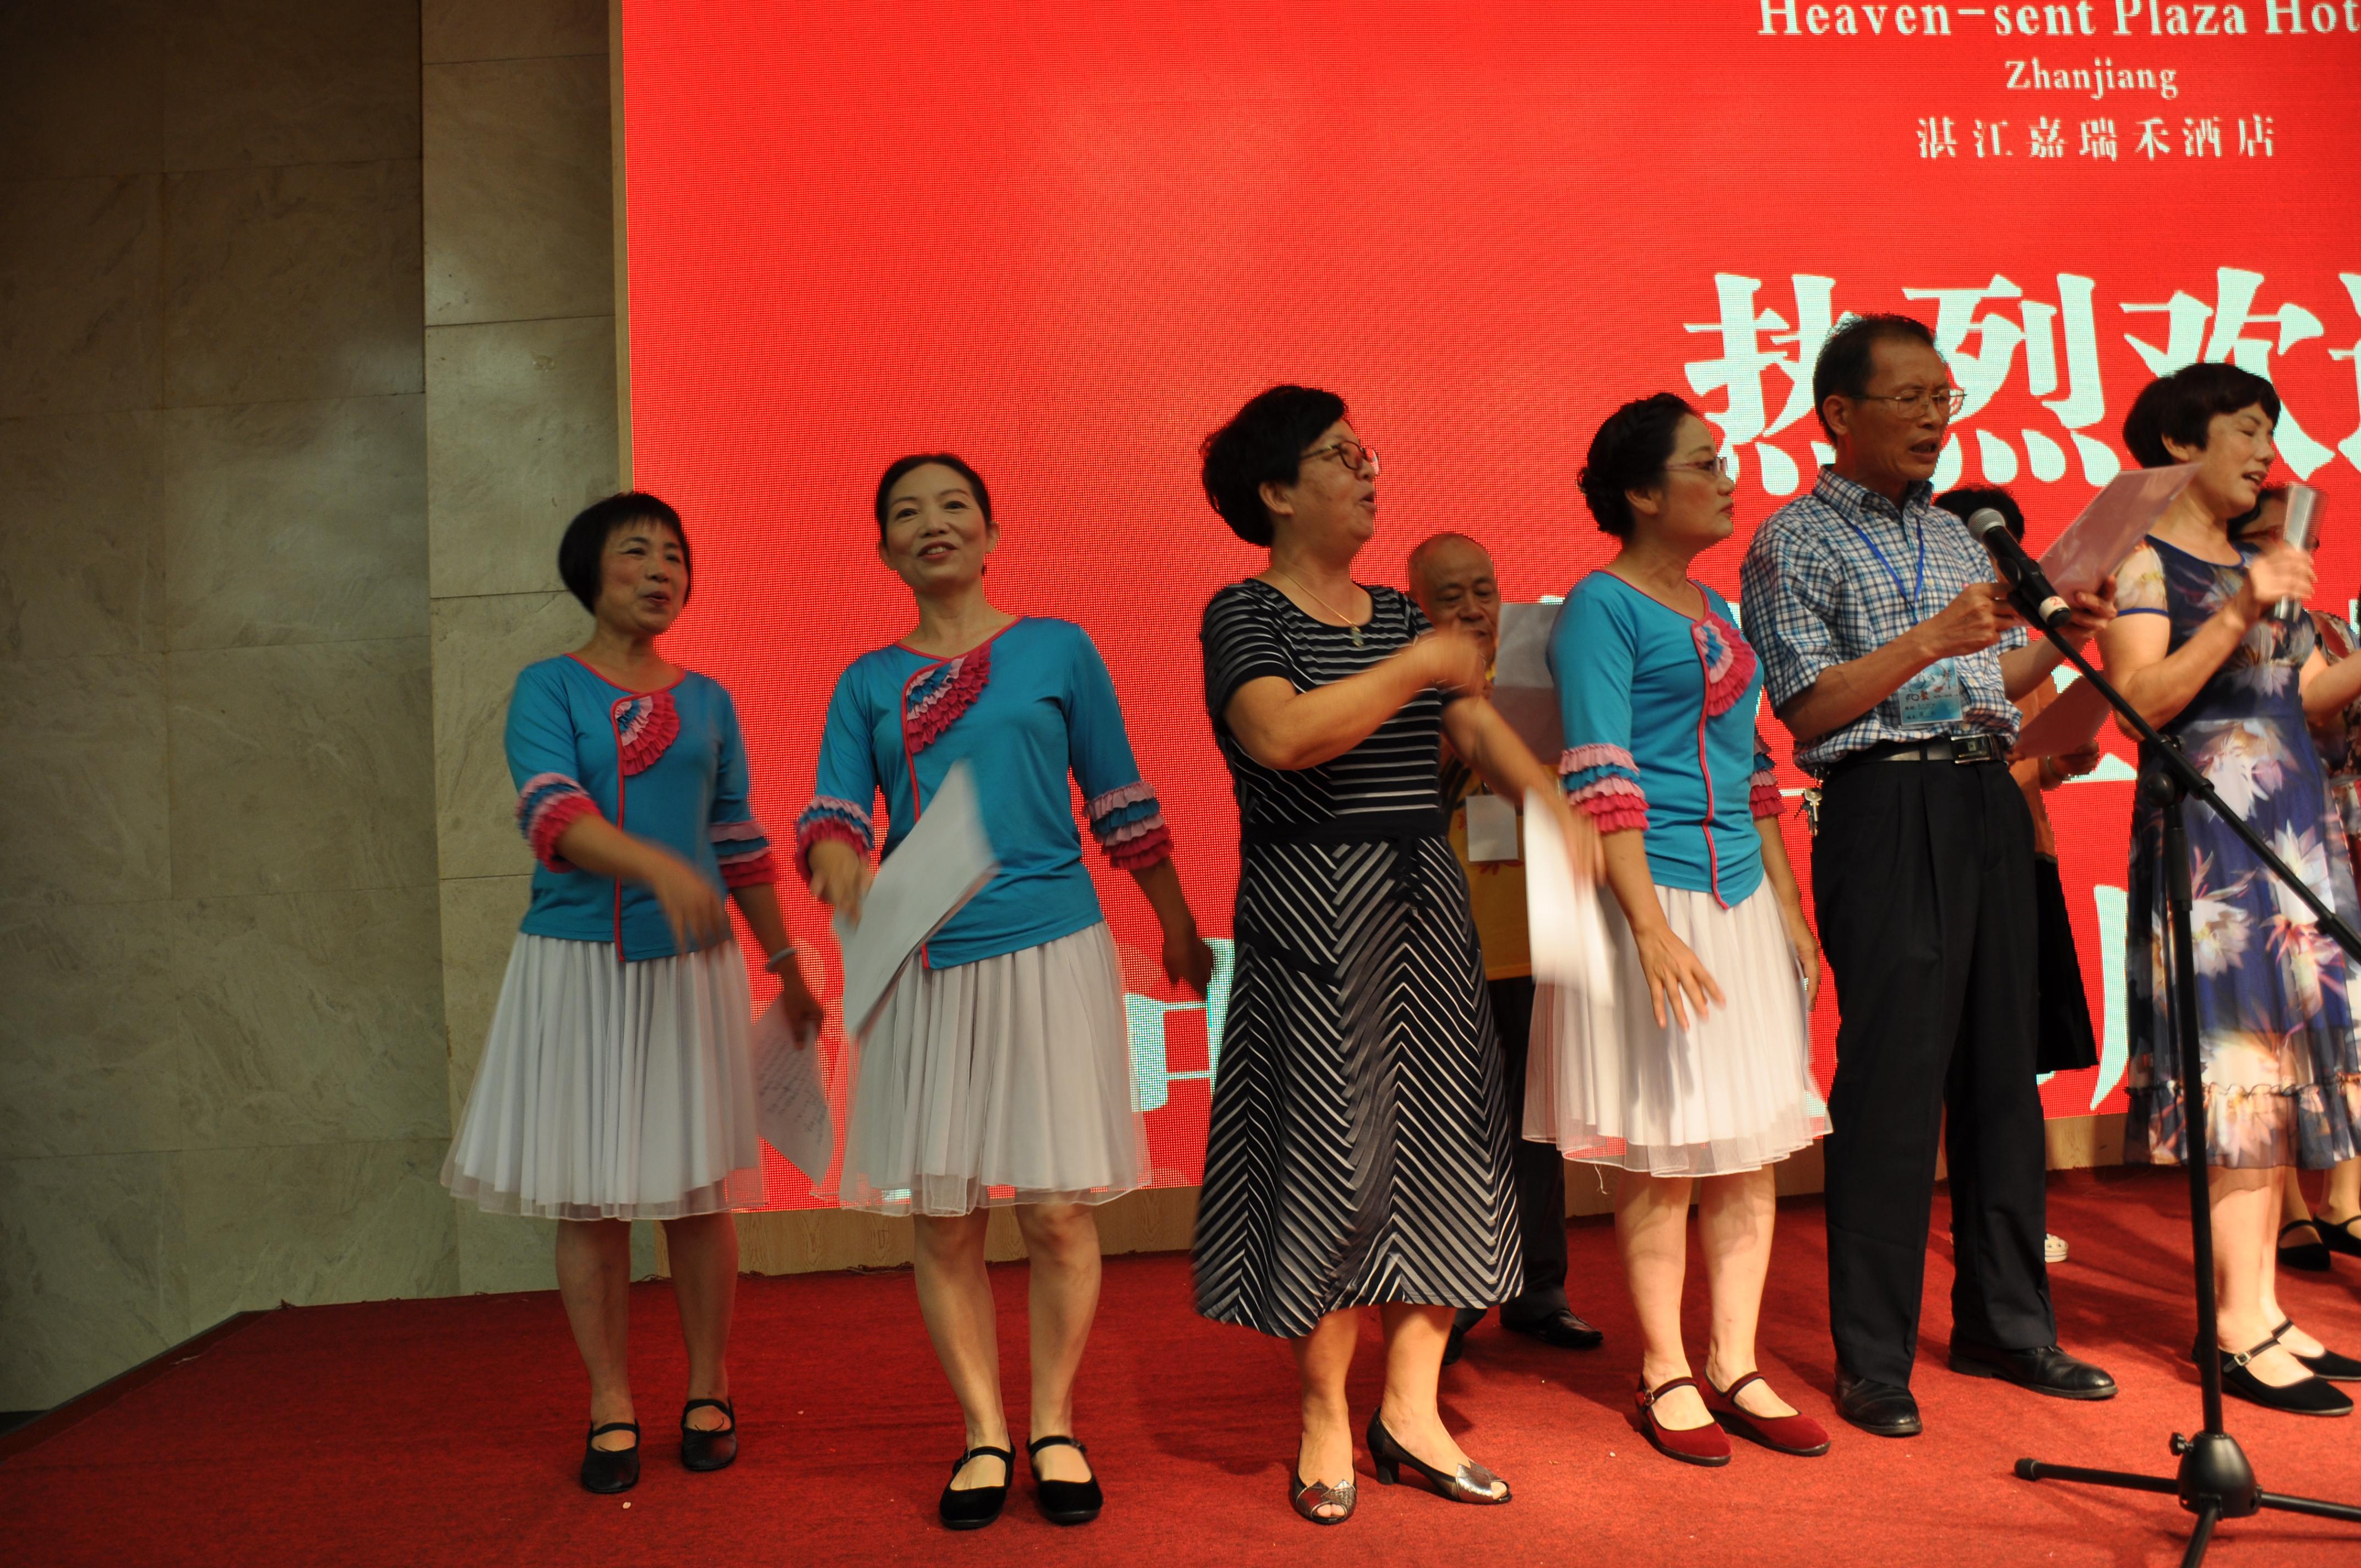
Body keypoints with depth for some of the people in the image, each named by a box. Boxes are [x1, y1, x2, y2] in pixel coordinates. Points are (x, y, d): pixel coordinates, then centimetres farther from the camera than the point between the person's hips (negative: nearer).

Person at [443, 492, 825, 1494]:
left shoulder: (707, 701, 10)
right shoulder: (548, 688, 0)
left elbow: (741, 845, 14)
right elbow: (552, 815, -16)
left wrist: (787, 966, 14)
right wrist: (657, 864, -33)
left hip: (689, 962, 2)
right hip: (577, 960, -2)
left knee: (698, 1187, 4)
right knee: (588, 1194, 3)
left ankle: (709, 1394, 18)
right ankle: (611, 1410, 15)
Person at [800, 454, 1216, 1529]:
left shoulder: (1058, 650, 5)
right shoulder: (866, 683, 10)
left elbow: (1121, 804, 10)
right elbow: (831, 810, 1)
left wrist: (1177, 927, 15)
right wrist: (836, 855, -23)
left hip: (1051, 953, -2)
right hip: (920, 967, 2)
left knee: (1059, 1210, 0)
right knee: (940, 1219, 5)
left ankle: (1054, 1428, 20)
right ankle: (983, 1433, 22)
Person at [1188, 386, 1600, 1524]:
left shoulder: (1399, 616, 15)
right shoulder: (1244, 614, -5)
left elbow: (1479, 728, 6)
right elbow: (1282, 735, -24)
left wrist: (1559, 811, -12)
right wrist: (1419, 665, -18)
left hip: (1423, 904, 7)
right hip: (1313, 912, -7)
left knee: (1439, 1136, 7)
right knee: (1331, 1152, -1)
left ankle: (1411, 1408, 20)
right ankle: (1325, 1417, 16)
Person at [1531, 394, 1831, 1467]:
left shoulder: (1718, 611, 17)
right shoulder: (1602, 606, -6)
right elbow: (1601, 781, -14)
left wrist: (1791, 908, 15)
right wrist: (1653, 929, -21)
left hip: (1744, 898, 8)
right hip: (1655, 895, -8)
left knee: (1753, 1145, 8)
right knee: (1662, 1152, -1)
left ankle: (1735, 1367, 19)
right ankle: (1665, 1375, 13)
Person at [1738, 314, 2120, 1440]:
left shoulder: (1954, 534, 20)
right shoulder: (1794, 542, -2)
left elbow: (1988, 689, 22)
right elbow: (1811, 709, -10)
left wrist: (2060, 639, 5)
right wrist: (1930, 640, -19)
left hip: (1989, 801, 7)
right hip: (1887, 812, -7)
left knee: (2002, 1069, 11)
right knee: (1891, 1082, -6)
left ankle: (2006, 1322, 24)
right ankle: (1872, 1361, 5)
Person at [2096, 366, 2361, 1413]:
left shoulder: (2258, 559, 20)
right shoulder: (2143, 559, -4)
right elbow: (2141, 702, -16)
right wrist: (2239, 614, -21)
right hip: (2206, 833, -8)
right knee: (2234, 1069, -9)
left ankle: (2265, 1311, 14)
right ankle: (2240, 1335, -3)